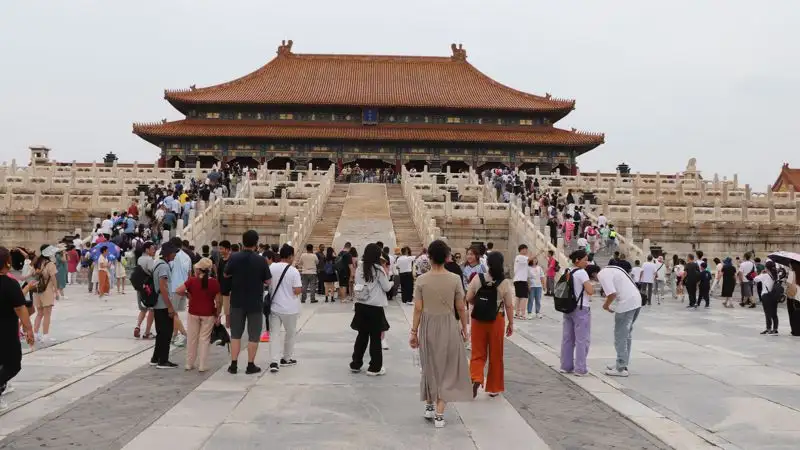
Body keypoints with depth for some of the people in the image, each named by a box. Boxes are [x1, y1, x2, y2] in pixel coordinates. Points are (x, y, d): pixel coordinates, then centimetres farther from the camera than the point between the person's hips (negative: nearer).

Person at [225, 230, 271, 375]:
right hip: (255, 302, -2)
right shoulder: (261, 260, -14)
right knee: (253, 335, 9)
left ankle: (234, 364, 13)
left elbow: (226, 274, 6)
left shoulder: (234, 258, -8)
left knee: (235, 334, 13)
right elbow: (267, 280, -7)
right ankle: (250, 365, 12)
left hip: (237, 301, 2)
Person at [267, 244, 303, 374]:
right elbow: (297, 291, -16)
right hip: (289, 308, -3)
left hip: (274, 306, 3)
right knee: (290, 333, 17)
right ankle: (286, 359, 28)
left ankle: (274, 362, -8)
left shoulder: (271, 267, -1)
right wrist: (301, 288, 4)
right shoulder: (294, 271, -13)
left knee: (274, 334, 4)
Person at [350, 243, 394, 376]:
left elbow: (359, 285, 12)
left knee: (362, 335, 16)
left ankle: (355, 364, 23)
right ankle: (375, 368, 11)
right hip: (375, 307, -5)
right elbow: (386, 288, -5)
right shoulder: (378, 269, -11)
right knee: (375, 337, 5)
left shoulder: (360, 268, 4)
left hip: (361, 305, 5)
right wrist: (390, 280, 16)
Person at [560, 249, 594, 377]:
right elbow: (590, 291, -20)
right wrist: (590, 282, 0)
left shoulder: (568, 272, 10)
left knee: (567, 338, 12)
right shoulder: (582, 272, -13)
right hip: (581, 309, -8)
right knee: (582, 340, 0)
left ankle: (566, 366, 19)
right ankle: (580, 369, 3)